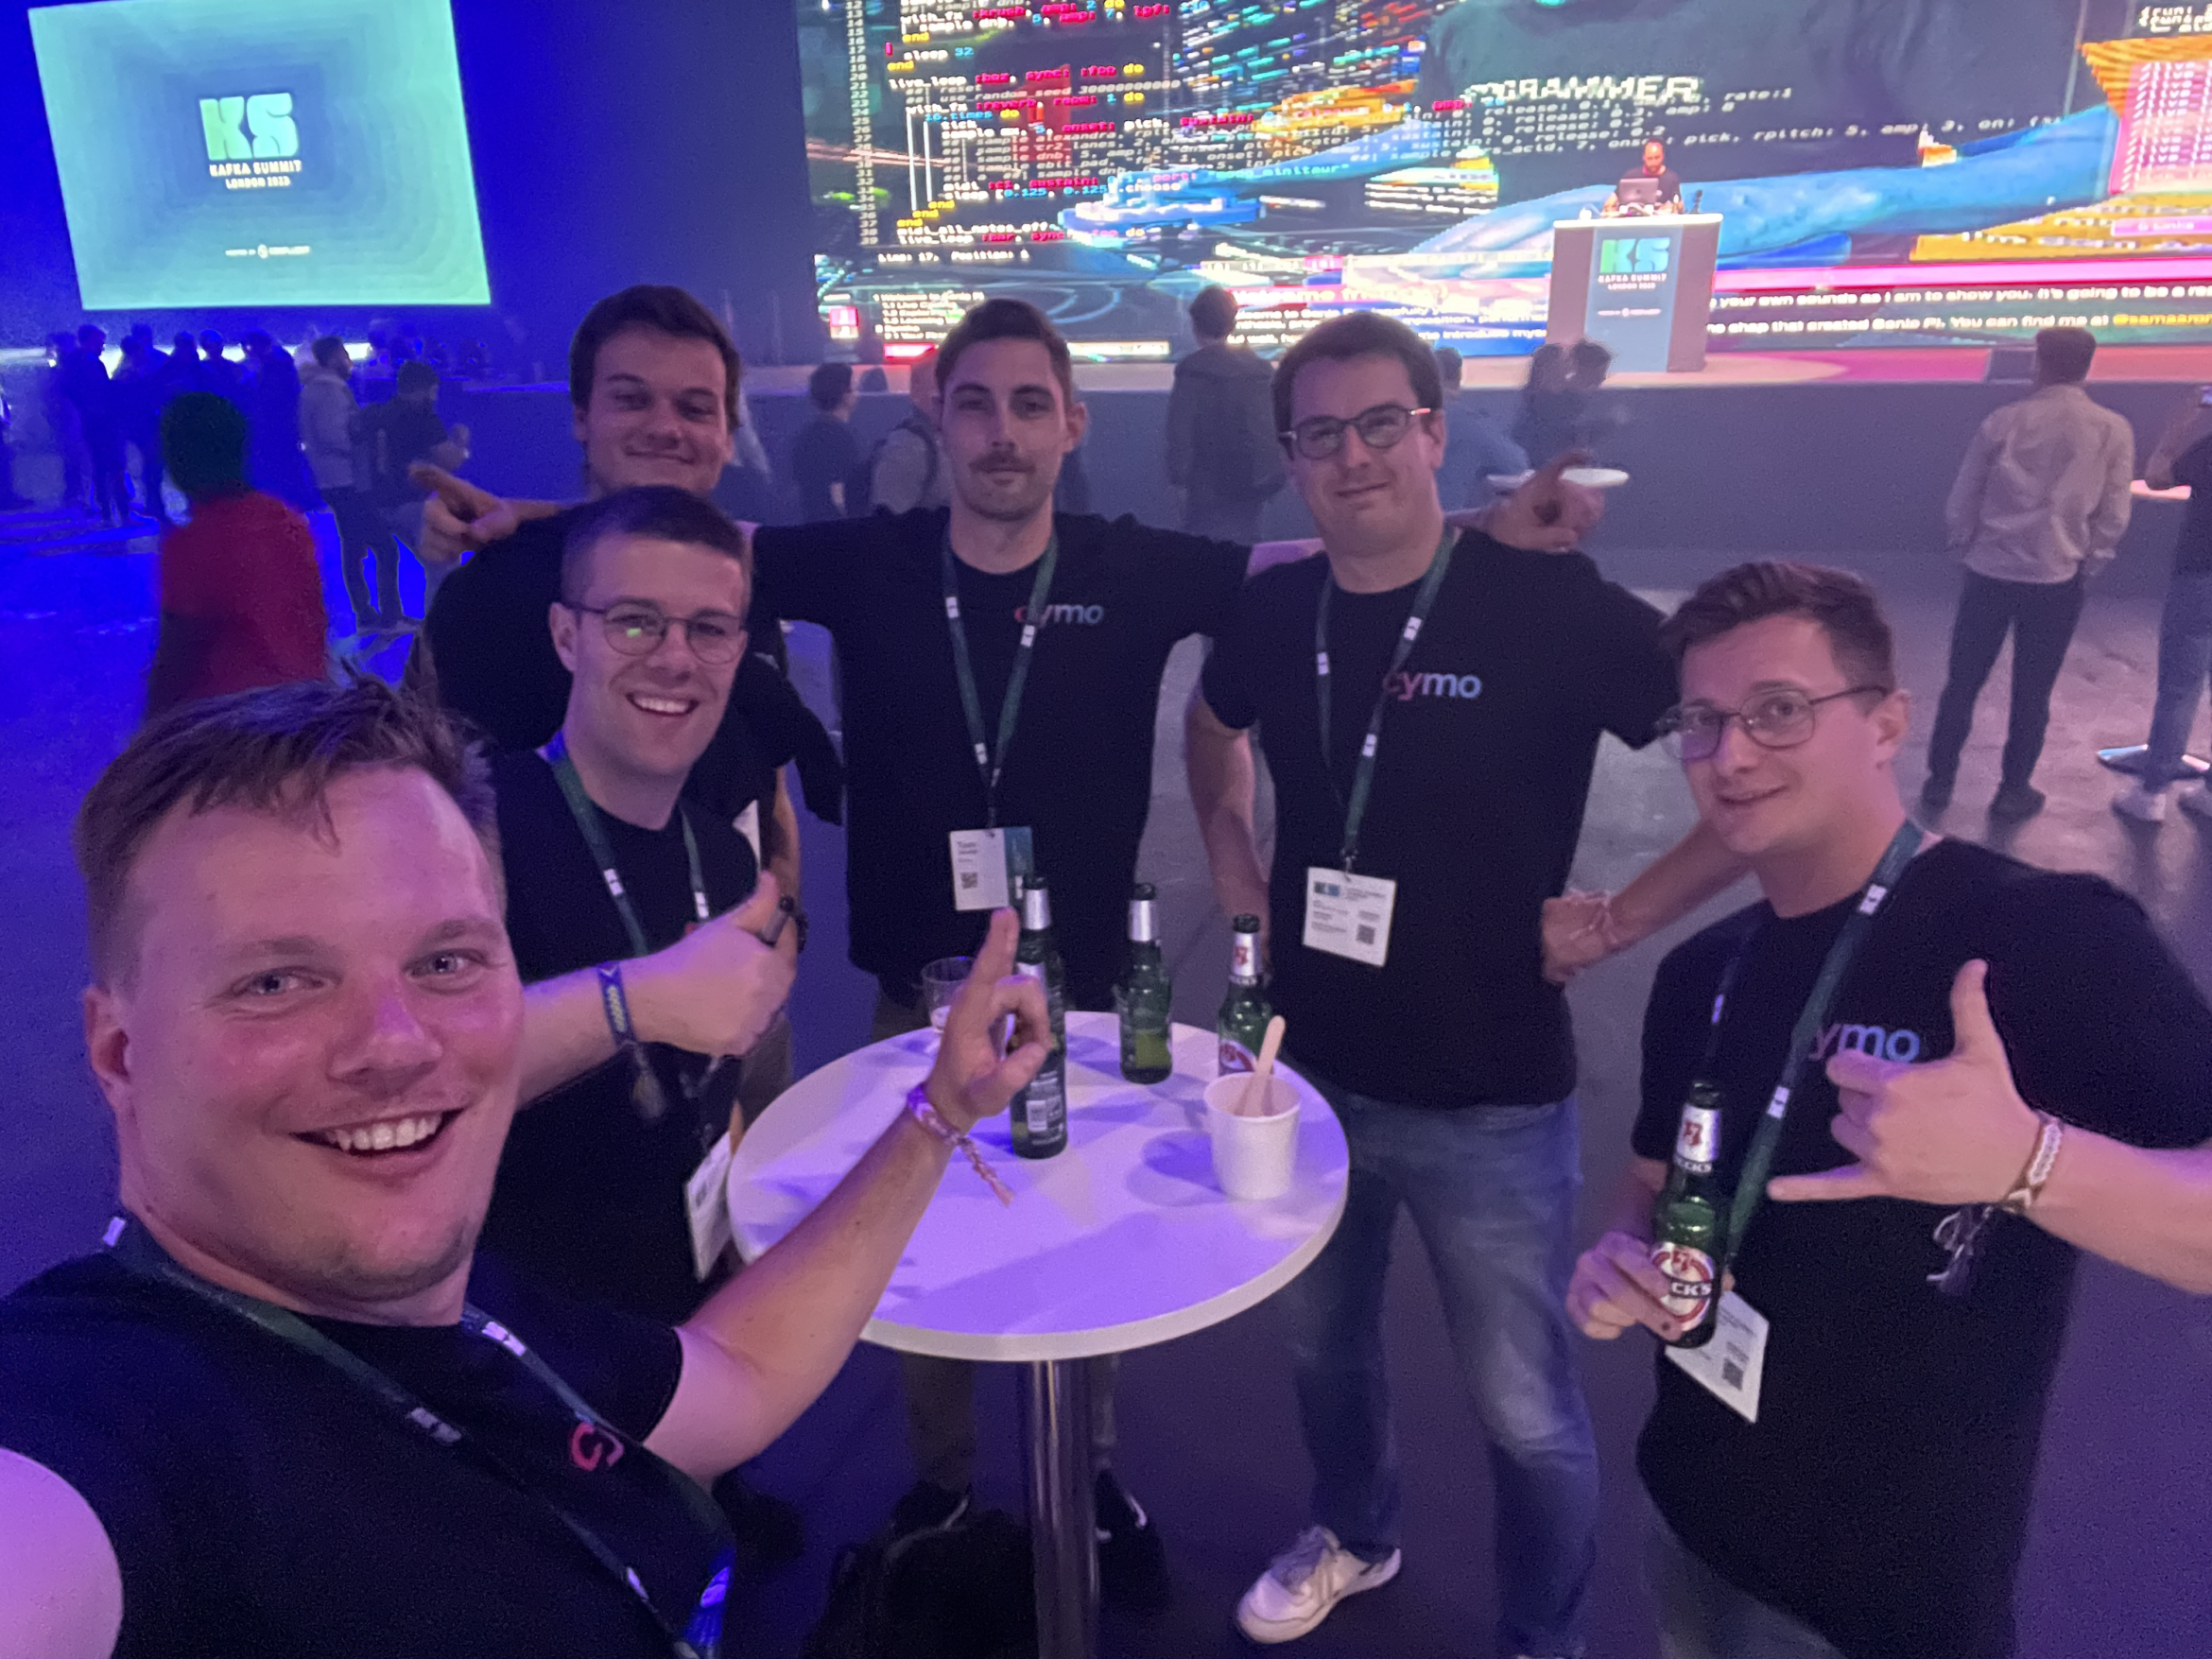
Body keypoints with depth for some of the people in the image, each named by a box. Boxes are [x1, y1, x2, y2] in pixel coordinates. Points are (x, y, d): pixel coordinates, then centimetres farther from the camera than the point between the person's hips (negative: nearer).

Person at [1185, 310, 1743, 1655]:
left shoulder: (1552, 604, -17)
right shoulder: (1275, 609, -2)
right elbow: (1214, 724, 21)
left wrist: (1626, 913, -15)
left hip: (1489, 1094, -4)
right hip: (1307, 1066, 5)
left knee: (1525, 1411, 12)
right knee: (1322, 1343, 25)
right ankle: (1355, 1535, 55)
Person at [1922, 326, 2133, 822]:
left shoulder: (2002, 422, -4)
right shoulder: (2113, 431, -4)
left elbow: (1959, 506, 0)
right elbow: (2113, 519, -2)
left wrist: (1970, 551, 17)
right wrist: (2085, 570, 13)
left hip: (1990, 574, 0)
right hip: (2057, 580, 0)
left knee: (1962, 683, 12)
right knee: (2032, 692, 11)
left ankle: (1939, 780, 20)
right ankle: (2013, 793, 19)